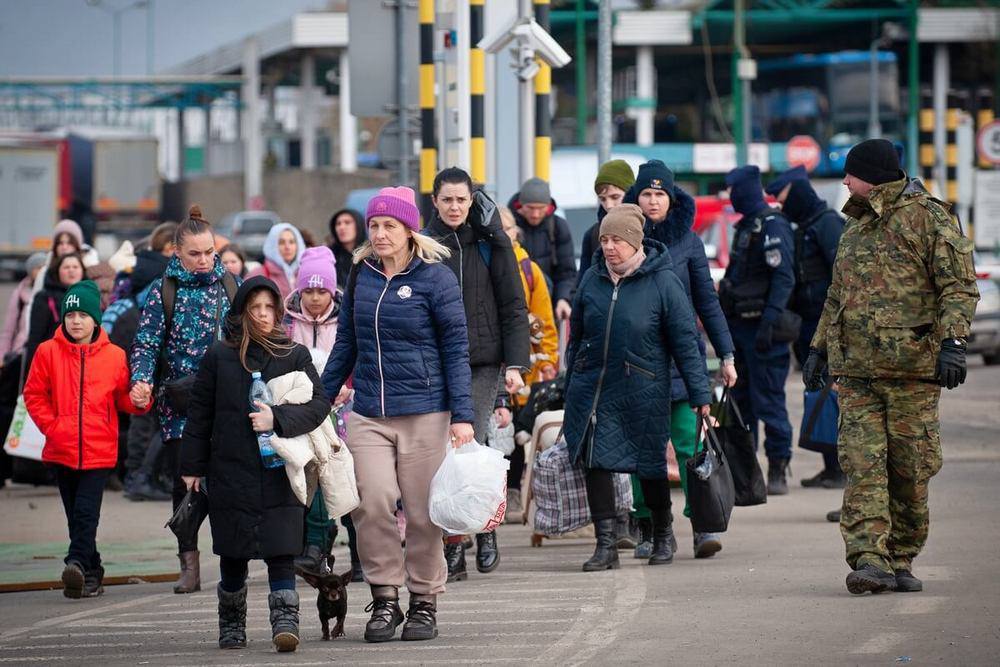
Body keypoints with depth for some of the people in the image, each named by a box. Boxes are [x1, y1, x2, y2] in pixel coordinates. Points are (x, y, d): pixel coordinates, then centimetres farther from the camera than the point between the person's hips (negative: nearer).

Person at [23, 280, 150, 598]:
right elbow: (34, 394, 6)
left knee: (86, 512, -16)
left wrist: (138, 402, -11)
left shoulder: (114, 356, 1)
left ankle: (77, 563, -26)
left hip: (98, 450, -2)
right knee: (76, 514, 9)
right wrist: (51, 426, -4)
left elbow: (122, 399, 10)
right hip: (61, 449, 2)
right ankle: (91, 573, 18)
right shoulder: (48, 352, 1)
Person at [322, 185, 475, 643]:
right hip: (368, 413, 3)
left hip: (424, 412, -3)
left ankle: (424, 602, 14)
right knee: (372, 502, -10)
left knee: (423, 511, 2)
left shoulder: (435, 277, -4)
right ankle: (384, 600, 1)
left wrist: (462, 415, -10)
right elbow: (346, 344, 17)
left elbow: (456, 349, -4)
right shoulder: (361, 275, 9)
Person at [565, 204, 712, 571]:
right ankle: (606, 544, -1)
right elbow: (577, 336, 15)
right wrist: (571, 386, 17)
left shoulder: (663, 282, -7)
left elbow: (685, 342, -6)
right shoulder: (592, 278, 5)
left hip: (643, 390, -3)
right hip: (592, 387, 3)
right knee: (595, 462, -5)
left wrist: (700, 395, -8)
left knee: (650, 464, 8)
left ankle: (663, 534, 30)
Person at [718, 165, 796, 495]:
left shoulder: (772, 226, -12)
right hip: (740, 326, 10)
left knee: (768, 400, -7)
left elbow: (784, 278, -20)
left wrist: (769, 321, -26)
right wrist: (724, 321, 21)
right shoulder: (746, 225, 17)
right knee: (740, 399, 12)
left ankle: (778, 470, -3)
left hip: (761, 329, -10)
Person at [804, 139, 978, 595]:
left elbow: (959, 287, -8)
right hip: (856, 369, 5)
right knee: (863, 466, -8)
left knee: (910, 471, 1)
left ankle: (901, 561, 11)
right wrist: (819, 348, 24)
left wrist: (953, 342, -20)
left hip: (912, 368, -5)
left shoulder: (928, 218, -2)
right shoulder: (855, 227, 20)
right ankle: (869, 559, -15)